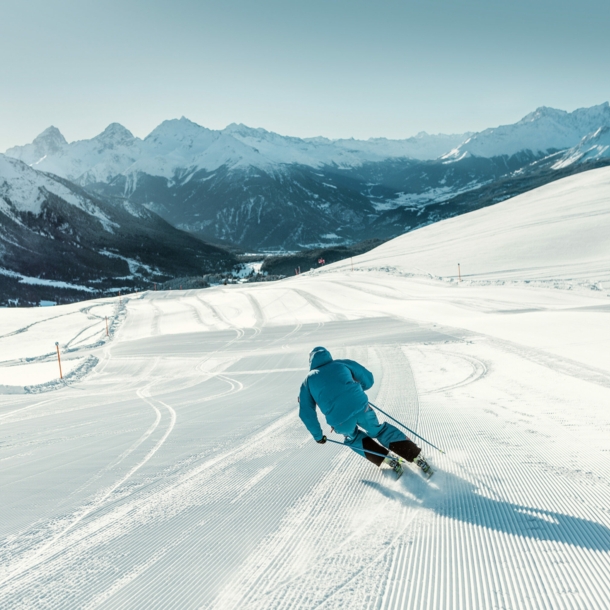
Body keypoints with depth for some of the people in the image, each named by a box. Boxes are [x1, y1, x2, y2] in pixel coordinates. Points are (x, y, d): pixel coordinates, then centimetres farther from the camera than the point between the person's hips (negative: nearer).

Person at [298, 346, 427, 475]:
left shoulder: (308, 380, 19)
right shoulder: (342, 364, 19)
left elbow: (306, 413, 15)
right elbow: (368, 379, 22)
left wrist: (317, 435, 23)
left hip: (339, 421, -1)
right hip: (361, 407, 1)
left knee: (354, 437, 32)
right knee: (380, 431, 27)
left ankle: (386, 459, 21)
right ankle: (416, 455, 22)